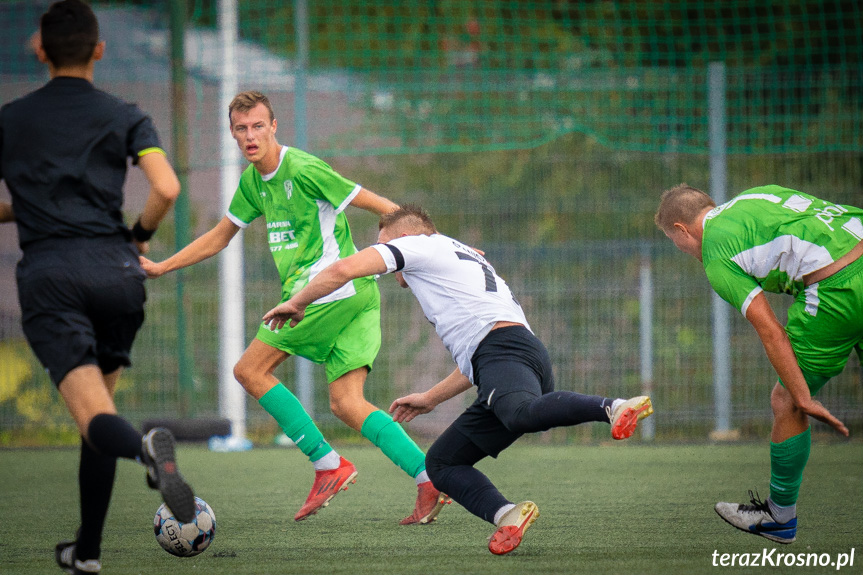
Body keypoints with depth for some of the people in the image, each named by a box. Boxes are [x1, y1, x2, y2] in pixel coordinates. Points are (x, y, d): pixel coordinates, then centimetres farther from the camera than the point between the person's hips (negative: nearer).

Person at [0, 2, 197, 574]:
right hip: (115, 270, 2)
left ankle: (145, 448, -50)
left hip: (48, 274, -2)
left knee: (95, 414, -14)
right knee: (101, 401, 18)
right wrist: (139, 235, 12)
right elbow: (166, 189, -7)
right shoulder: (124, 117, 8)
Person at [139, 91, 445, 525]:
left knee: (250, 371, -3)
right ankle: (430, 480, -10)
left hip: (330, 289, -9)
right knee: (346, 403, 0)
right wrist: (160, 268, 30)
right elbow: (219, 237, 31)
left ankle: (327, 465, -5)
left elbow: (378, 205, -9)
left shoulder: (302, 170, -10)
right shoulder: (253, 181, 17)